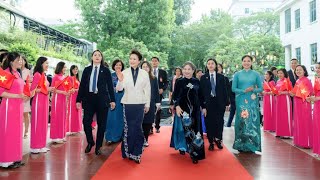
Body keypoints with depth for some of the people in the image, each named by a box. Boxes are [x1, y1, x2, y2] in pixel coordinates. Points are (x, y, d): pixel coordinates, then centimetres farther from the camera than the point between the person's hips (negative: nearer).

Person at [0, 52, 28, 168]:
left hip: (18, 106, 8)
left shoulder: (17, 74, 14)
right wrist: (17, 96, -20)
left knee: (16, 132, 12)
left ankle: (15, 158, 20)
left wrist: (25, 96, 6)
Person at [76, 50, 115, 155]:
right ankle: (90, 142, 21)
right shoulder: (87, 70, 9)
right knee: (86, 122, -4)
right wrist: (79, 100, 3)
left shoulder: (105, 70, 4)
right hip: (89, 98, 1)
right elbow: (82, 85, 8)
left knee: (101, 124, 4)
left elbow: (110, 85, 3)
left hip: (102, 99, -1)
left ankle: (98, 146, 18)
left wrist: (112, 100, -3)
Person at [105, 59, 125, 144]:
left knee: (120, 117, 5)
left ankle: (120, 136, 17)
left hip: (121, 99, -1)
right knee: (111, 117, 0)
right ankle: (110, 137, 9)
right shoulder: (111, 75, 8)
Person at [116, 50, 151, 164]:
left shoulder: (144, 73, 2)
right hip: (128, 103, 0)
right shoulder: (124, 73, -1)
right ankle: (128, 151, 18)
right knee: (128, 127, 4)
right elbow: (119, 89, -4)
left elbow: (147, 89, 6)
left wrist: (147, 104, 6)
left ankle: (135, 152, 14)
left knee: (137, 127, 2)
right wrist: (120, 81, -24)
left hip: (140, 104, 1)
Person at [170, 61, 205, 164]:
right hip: (182, 109, -3)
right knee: (183, 128, -4)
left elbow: (200, 96, 12)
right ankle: (182, 147, 9)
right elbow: (175, 96, -5)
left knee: (194, 130, 3)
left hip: (195, 109, 3)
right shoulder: (179, 82, -1)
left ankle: (194, 152, 11)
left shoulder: (197, 82, 7)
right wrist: (177, 106, -17)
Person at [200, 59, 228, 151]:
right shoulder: (203, 78, 2)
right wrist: (203, 106, -8)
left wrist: (226, 103, -1)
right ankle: (211, 142, 16)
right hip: (208, 103, 0)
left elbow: (224, 91, 5)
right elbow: (201, 92, -1)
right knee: (209, 123, 3)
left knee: (219, 122, 2)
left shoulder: (221, 77, 5)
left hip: (219, 103, 1)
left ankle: (218, 140, 22)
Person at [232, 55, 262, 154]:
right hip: (241, 101, 0)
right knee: (241, 122, 2)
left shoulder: (256, 74, 7)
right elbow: (233, 88, 2)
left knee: (253, 121, -2)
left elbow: (260, 88, 7)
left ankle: (254, 146, 6)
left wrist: (253, 89, -13)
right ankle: (241, 145, 11)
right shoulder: (237, 74, 6)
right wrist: (244, 91, -14)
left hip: (252, 101, 0)